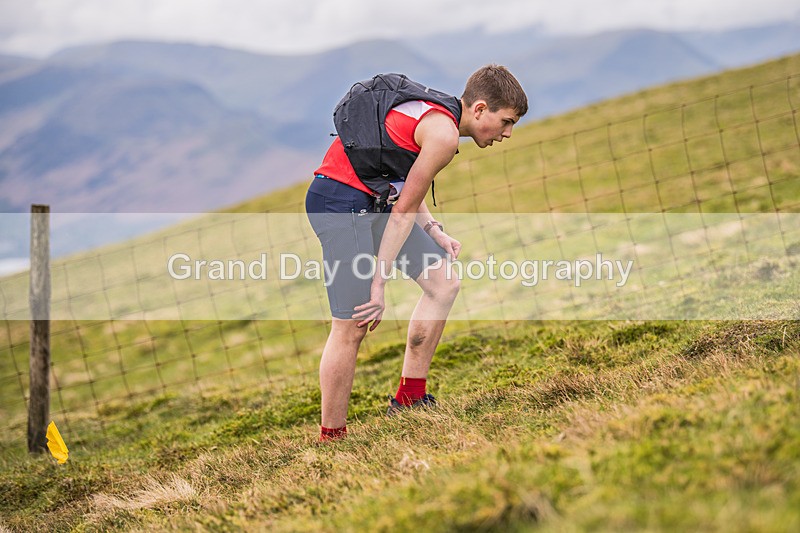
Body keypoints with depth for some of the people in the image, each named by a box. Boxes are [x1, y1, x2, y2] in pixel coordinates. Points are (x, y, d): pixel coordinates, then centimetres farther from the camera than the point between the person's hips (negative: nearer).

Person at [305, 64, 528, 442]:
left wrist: (434, 232, 5)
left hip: (371, 201, 11)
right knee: (352, 325, -11)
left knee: (444, 283, 11)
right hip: (340, 202, -11)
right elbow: (403, 212, -18)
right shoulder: (444, 133, -18)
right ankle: (330, 438, -2)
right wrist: (378, 286, -15)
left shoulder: (437, 114, 13)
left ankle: (409, 398, 16)